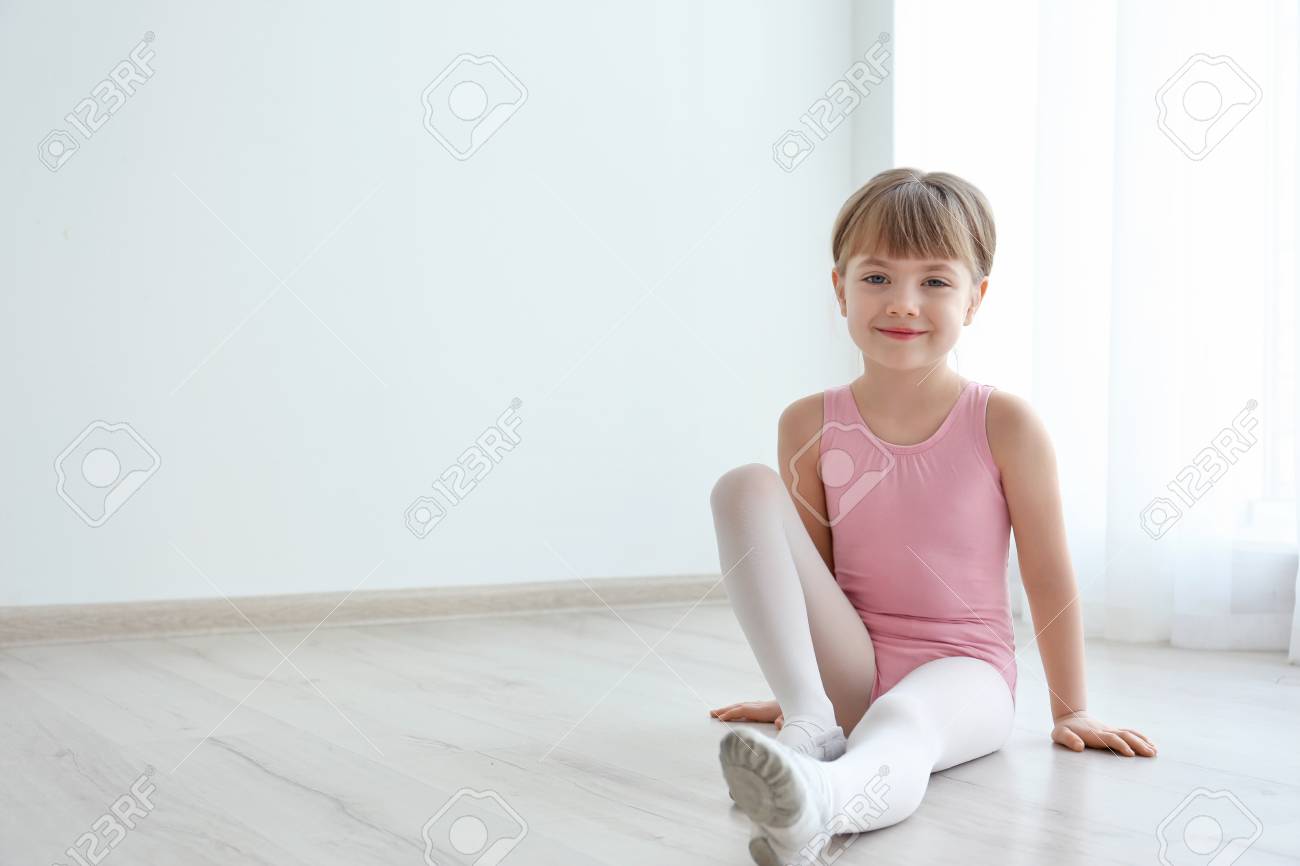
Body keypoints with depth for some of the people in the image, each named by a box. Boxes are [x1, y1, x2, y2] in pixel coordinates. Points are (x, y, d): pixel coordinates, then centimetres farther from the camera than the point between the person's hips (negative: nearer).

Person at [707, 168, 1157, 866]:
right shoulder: (810, 426, 0)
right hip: (850, 670, 3)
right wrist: (798, 693, 15)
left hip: (963, 672, -3)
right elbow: (807, 570, 9)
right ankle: (811, 720, -25)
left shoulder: (1006, 425, -7)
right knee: (744, 488, -16)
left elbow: (1048, 576, 0)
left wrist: (1071, 711, 6)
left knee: (900, 719, -40)